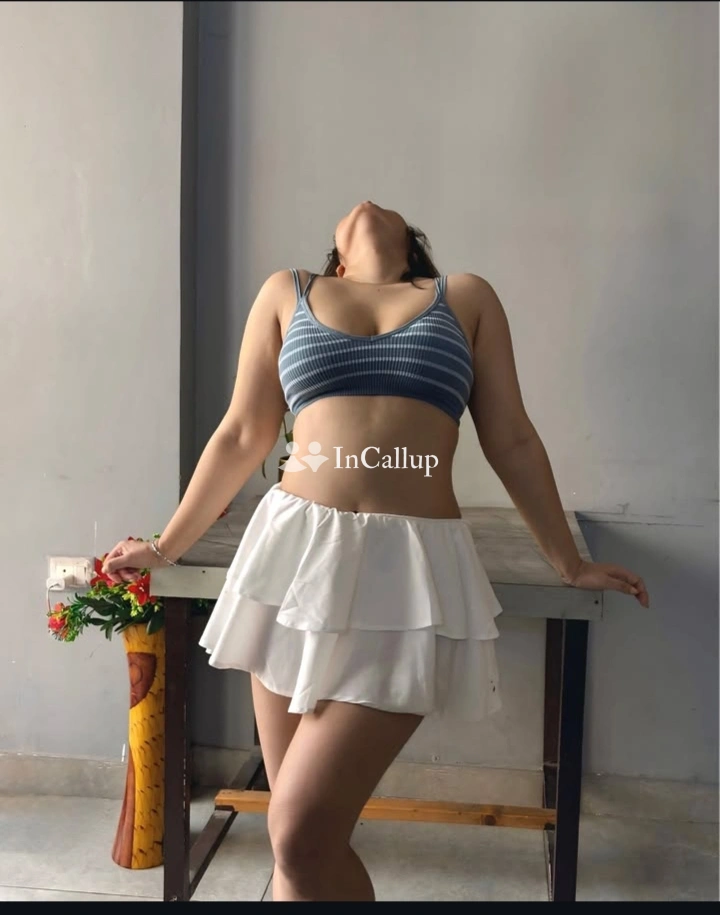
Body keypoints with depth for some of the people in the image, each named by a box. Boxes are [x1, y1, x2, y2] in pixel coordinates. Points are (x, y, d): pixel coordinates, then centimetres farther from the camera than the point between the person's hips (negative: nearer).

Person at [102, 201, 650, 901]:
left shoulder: (466, 295, 13)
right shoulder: (287, 292, 15)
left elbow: (511, 442, 14)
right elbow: (241, 437, 17)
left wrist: (569, 565, 17)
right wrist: (167, 546, 20)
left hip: (413, 568, -2)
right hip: (295, 553, 2)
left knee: (300, 835, -8)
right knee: (312, 839, 9)